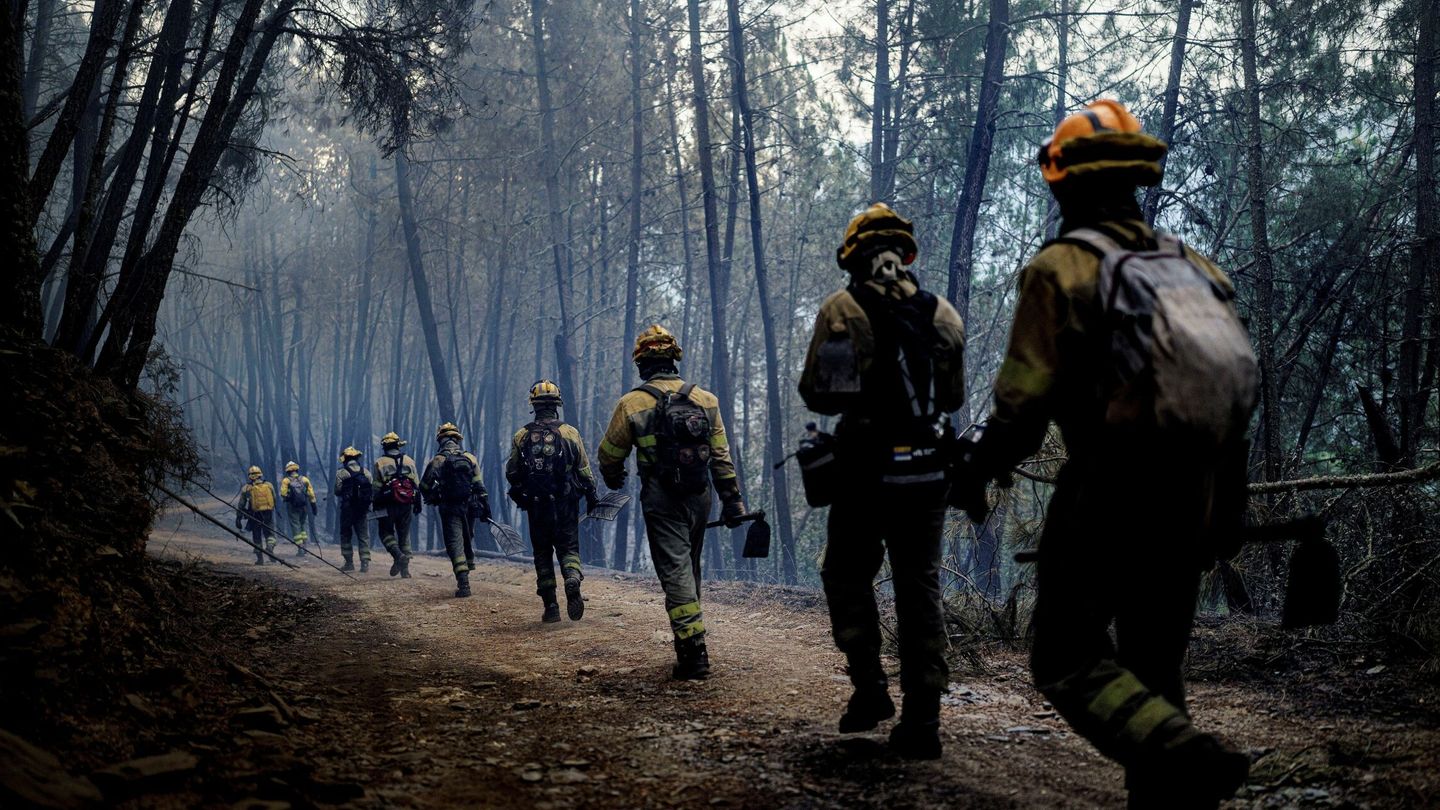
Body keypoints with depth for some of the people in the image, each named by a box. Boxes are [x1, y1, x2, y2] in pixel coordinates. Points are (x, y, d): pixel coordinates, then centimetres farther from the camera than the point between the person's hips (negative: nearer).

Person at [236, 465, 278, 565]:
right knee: (270, 534, 9)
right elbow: (274, 501, 10)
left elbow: (241, 505, 0)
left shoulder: (246, 488, 0)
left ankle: (260, 559, 11)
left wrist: (238, 518, 5)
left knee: (257, 538, 10)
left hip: (255, 515, -1)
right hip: (268, 514, 1)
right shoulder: (269, 485, 5)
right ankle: (270, 546, -23)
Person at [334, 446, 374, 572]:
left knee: (346, 535, 10)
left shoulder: (341, 473, -5)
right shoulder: (366, 472, 6)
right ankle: (365, 563, -5)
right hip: (363, 508, 3)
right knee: (363, 536, 4)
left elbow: (337, 491, -8)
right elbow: (373, 490, 3)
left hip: (347, 508, -3)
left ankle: (349, 562, 7)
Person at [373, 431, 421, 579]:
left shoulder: (380, 463, -2)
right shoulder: (409, 461, 8)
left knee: (386, 532, 8)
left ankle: (398, 556, -18)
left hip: (388, 505, -3)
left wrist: (374, 505, 5)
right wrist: (417, 503, 14)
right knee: (404, 534, 11)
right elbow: (417, 484, 8)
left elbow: (376, 488, -3)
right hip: (407, 504, 3)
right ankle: (405, 569, 7)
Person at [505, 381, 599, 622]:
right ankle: (572, 578, -24)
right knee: (568, 547, 8)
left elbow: (512, 473, 6)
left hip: (536, 505, 1)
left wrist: (519, 494, 24)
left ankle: (550, 606, 7)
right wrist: (591, 496, 11)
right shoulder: (570, 433, -3)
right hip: (565, 503, -1)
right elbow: (584, 471, -2)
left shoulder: (521, 436, 0)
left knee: (542, 553, 10)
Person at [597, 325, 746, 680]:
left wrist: (613, 478, 28)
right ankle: (692, 645, 28)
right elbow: (721, 455, 4)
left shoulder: (632, 404, -5)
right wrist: (732, 499, 10)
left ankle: (693, 653, -14)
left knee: (675, 572, -5)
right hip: (700, 497, 4)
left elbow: (610, 454, 6)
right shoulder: (706, 400, 4)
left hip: (661, 501, -4)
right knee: (690, 568, 18)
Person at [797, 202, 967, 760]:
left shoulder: (842, 311, -7)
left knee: (848, 578, 15)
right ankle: (922, 719, 4)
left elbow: (817, 395, -7)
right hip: (927, 472, 3)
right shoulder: (943, 314, 5)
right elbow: (954, 397, 13)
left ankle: (870, 688, 6)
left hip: (865, 469, -3)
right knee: (920, 589, 7)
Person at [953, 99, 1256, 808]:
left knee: (1068, 662, 0)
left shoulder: (1063, 266, -7)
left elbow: (1026, 396, -14)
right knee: (1154, 668, 17)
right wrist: (1222, 515, 20)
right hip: (1190, 506, 7)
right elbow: (1236, 385, 13)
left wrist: (977, 471, 2)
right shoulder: (1194, 267, 13)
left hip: (1104, 497, -6)